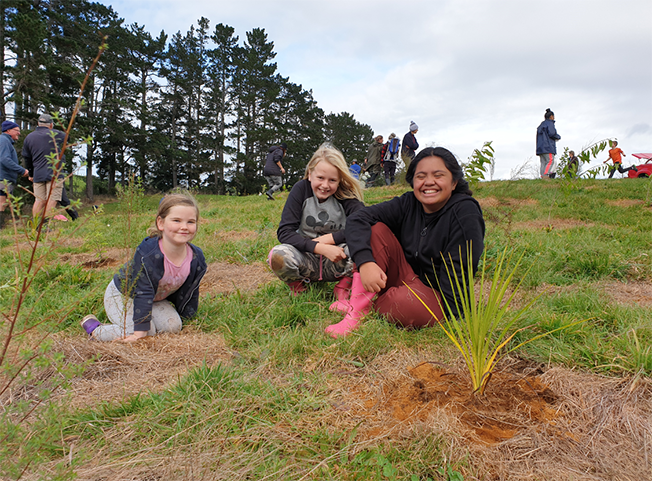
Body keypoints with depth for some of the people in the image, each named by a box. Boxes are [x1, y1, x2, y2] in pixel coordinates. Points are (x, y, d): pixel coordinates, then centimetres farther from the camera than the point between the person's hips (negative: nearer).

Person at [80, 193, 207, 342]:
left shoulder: (196, 259, -19)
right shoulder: (147, 254, -36)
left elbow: (190, 292, -2)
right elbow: (143, 293, -33)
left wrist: (186, 318, 4)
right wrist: (141, 331, -32)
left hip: (156, 298, 5)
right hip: (121, 296, -5)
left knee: (174, 326, -14)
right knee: (146, 332, -22)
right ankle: (94, 329, -1)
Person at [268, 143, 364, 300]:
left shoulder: (345, 195, -7)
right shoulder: (301, 189, -7)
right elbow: (284, 232, -16)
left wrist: (329, 238, -23)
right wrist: (320, 247, -29)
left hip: (336, 264, 0)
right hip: (306, 261, 0)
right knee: (278, 255, -32)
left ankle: (342, 289, -2)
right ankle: (298, 289, 2)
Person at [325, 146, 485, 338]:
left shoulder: (465, 212, -13)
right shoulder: (408, 203, -2)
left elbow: (457, 272, -17)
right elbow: (358, 219, -12)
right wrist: (365, 262, -28)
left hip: (438, 296, -4)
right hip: (406, 279, 5)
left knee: (408, 303, -39)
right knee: (377, 229, -13)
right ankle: (355, 311, -19)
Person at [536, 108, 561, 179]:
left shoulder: (541, 125, 26)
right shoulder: (550, 123, 1)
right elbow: (551, 133, -12)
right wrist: (558, 136, 7)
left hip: (540, 148, 9)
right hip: (548, 147, -8)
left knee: (543, 163, 0)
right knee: (550, 161, -15)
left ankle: (542, 176, -11)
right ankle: (545, 176, -28)